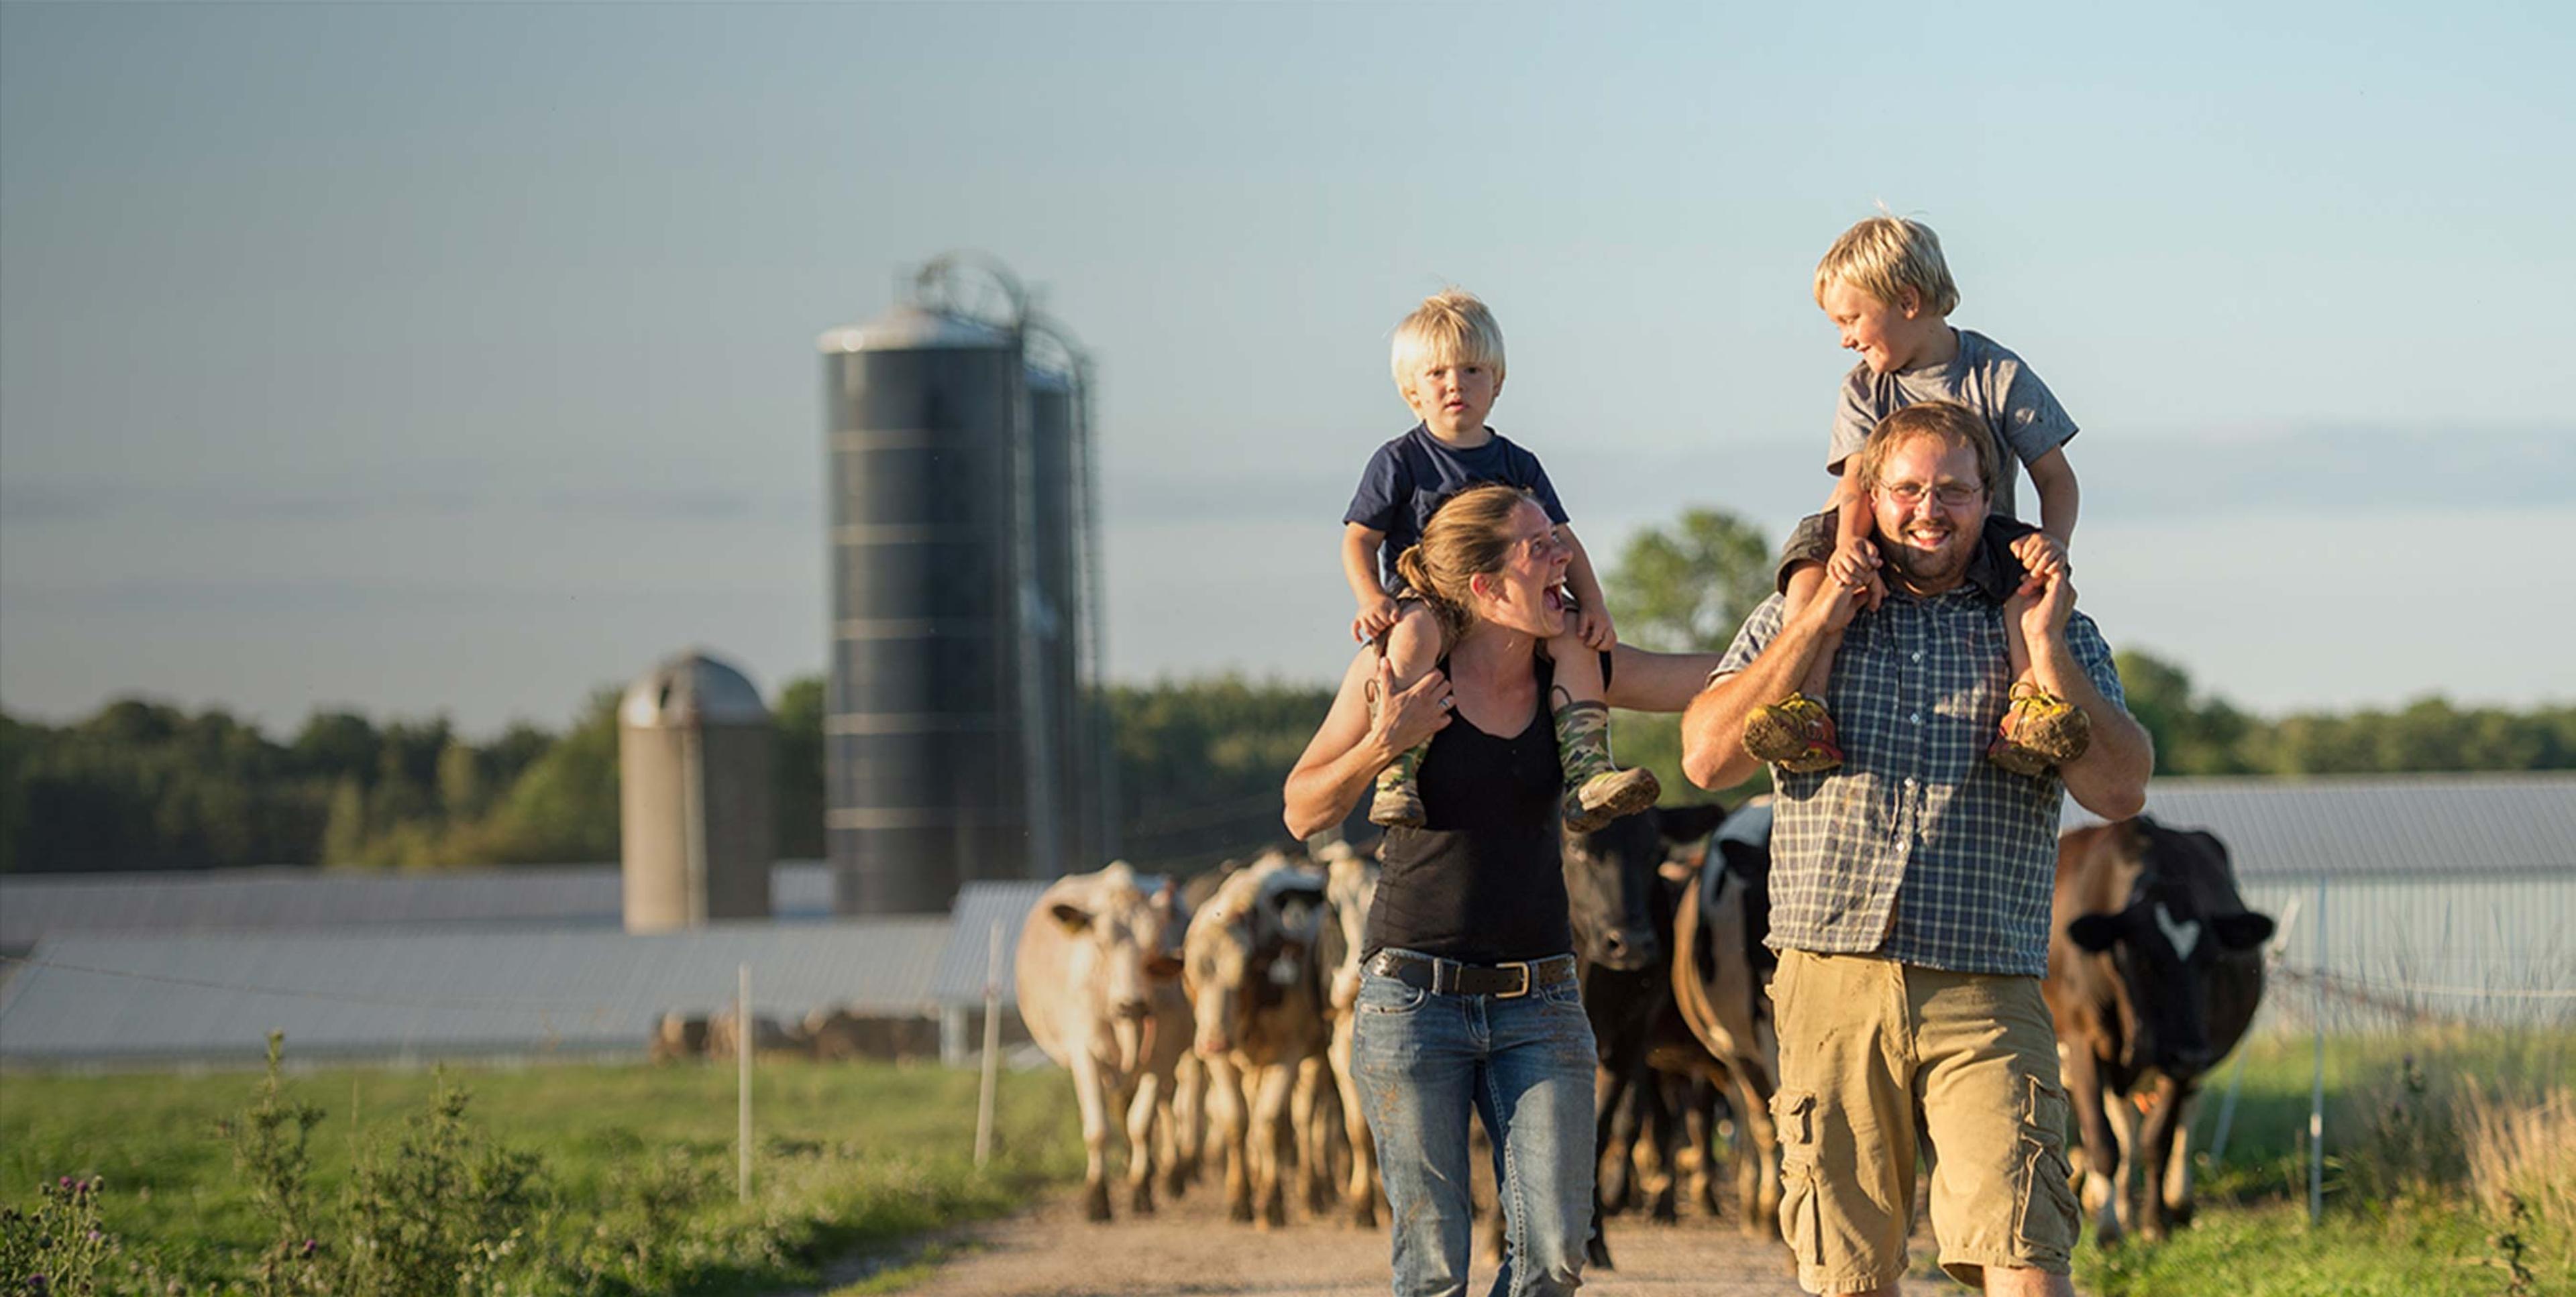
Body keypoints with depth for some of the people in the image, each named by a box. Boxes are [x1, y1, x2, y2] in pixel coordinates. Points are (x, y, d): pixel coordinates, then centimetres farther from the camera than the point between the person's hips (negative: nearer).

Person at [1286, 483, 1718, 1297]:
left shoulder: (1571, 674, 3)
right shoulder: (1399, 672, -6)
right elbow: (1303, 814, 0)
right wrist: (1383, 745, -16)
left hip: (1540, 1005, 3)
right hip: (1413, 1001, -3)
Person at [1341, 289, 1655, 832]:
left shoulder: (1517, 464, 14)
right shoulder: (1400, 462, 2)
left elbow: (1560, 541, 14)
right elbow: (1359, 539, 1)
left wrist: (1593, 604, -2)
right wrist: (1371, 598, -19)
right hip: (1420, 597, -4)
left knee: (1575, 638, -22)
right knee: (1415, 634, -39)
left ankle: (1587, 775, -26)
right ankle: (1396, 772, -39)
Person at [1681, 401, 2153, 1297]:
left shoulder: (2055, 631, 12)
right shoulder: (1797, 620, 14)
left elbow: (2119, 792, 0)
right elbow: (1707, 758, 0)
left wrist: (2044, 646, -6)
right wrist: (1821, 620, -2)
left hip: (1985, 997, -1)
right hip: (1831, 986, 1)